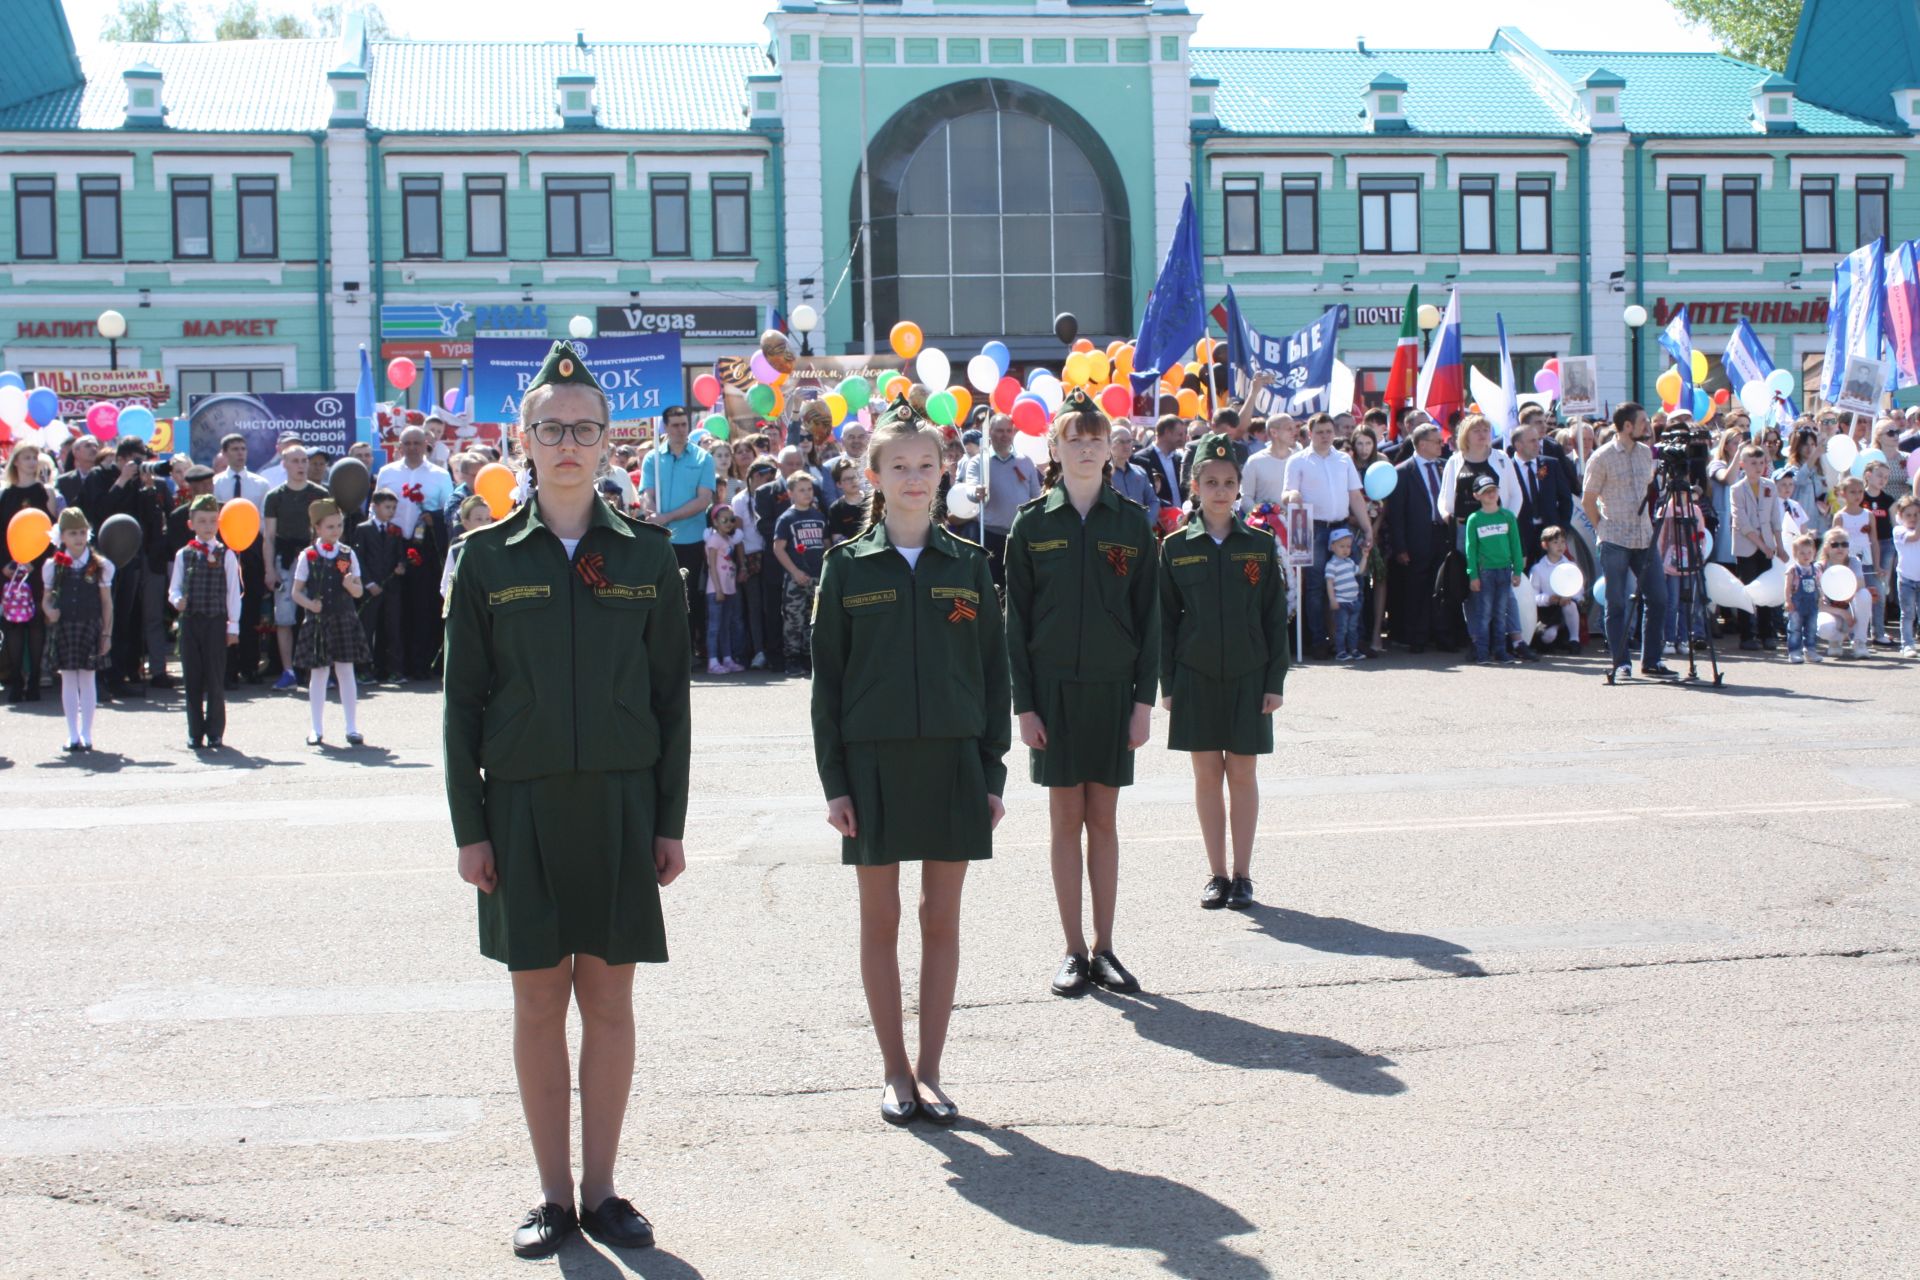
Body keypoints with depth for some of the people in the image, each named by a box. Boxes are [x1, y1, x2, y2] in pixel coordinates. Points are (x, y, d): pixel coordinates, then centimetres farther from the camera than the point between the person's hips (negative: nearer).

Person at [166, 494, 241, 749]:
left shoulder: (226, 555, 1)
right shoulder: (183, 555, 7)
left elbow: (233, 593, 0)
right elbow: (174, 587, 10)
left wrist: (233, 626, -2)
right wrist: (177, 600, -13)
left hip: (216, 622, -2)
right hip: (189, 621, 2)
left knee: (215, 680, 0)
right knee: (192, 679, 6)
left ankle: (215, 732, 9)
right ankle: (195, 733, 12)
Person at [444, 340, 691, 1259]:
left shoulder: (645, 555, 4)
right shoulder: (488, 556, 2)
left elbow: (671, 694, 6)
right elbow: (464, 699, 3)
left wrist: (670, 821, 1)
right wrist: (469, 827, -2)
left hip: (620, 804, 1)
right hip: (524, 805, 0)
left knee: (608, 1000, 5)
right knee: (538, 1001, 4)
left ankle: (601, 1190, 16)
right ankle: (553, 1194, 15)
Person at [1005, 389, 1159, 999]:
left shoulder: (1132, 523, 2)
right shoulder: (1032, 523, 0)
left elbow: (1148, 615, 4)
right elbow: (1017, 618, 0)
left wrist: (1144, 698, -2)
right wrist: (1023, 703, -5)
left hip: (1113, 688, 1)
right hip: (1053, 686, -1)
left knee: (1103, 818, 6)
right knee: (1066, 818, 4)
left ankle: (1104, 948, 13)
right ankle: (1074, 952, 10)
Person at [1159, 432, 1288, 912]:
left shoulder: (1260, 545, 1)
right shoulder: (1176, 547, 1)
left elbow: (1275, 617, 3)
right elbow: (1165, 618, 4)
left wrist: (1275, 681, -2)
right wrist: (1167, 683, 0)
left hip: (1248, 675, 0)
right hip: (1195, 675, 0)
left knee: (1242, 773, 3)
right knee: (1207, 774, 4)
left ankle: (1242, 875, 12)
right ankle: (1216, 875, 13)